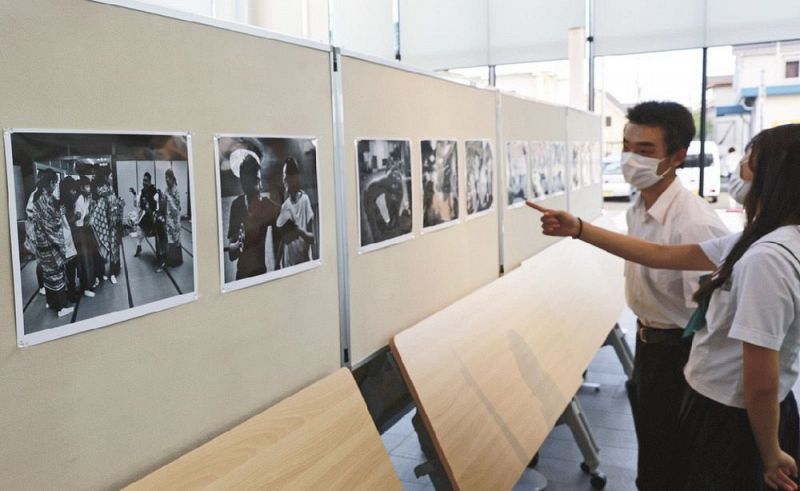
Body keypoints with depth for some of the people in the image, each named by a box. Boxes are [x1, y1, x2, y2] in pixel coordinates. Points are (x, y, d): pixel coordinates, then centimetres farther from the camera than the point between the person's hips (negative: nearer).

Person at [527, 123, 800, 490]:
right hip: (749, 411, 8)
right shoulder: (762, 240, 1)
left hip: (731, 419, -8)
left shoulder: (766, 258, -30)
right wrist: (578, 229, -1)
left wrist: (770, 455, -13)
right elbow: (663, 255, 3)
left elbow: (762, 383, -29)